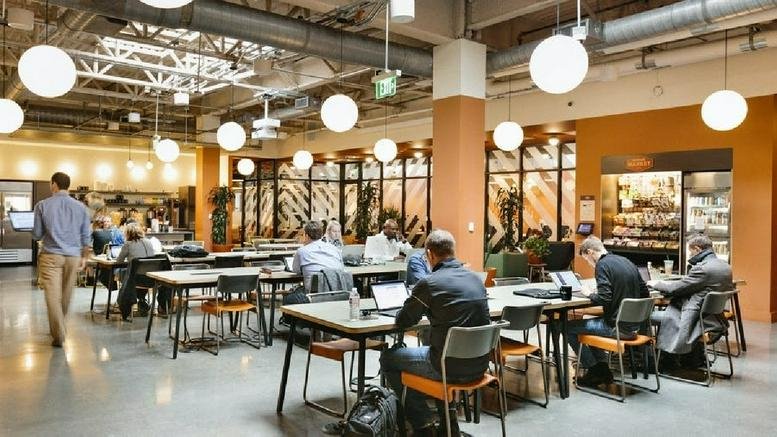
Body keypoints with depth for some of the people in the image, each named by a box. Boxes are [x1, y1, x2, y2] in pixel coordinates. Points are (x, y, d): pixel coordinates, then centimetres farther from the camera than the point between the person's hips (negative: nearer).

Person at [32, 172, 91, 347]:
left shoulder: (42, 205, -3)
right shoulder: (80, 207, 3)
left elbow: (36, 235, 2)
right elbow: (87, 236, 6)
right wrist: (84, 257, 16)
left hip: (51, 255, -3)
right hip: (73, 256, 3)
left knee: (53, 295, -3)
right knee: (66, 295, 15)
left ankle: (59, 336, -6)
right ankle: (58, 328, 31)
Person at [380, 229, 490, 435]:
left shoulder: (429, 283, -15)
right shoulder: (476, 278, 4)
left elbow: (403, 321, -2)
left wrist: (420, 308, 19)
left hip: (452, 367, -7)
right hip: (479, 364, 7)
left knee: (388, 358, 14)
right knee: (428, 347, 35)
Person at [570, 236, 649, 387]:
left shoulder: (602, 265, -15)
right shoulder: (627, 262, 10)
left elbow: (604, 299, -24)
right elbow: (644, 293, 15)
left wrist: (590, 294, -3)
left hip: (617, 327, -9)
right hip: (634, 325, 9)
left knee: (569, 327, 4)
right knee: (590, 322, 29)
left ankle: (595, 372, 12)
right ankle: (602, 369, 25)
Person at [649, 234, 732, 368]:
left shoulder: (703, 268, -21)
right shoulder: (725, 266, 7)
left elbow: (676, 288, -14)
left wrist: (655, 284, 4)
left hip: (701, 320, -9)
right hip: (716, 316, 9)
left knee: (648, 316, -4)